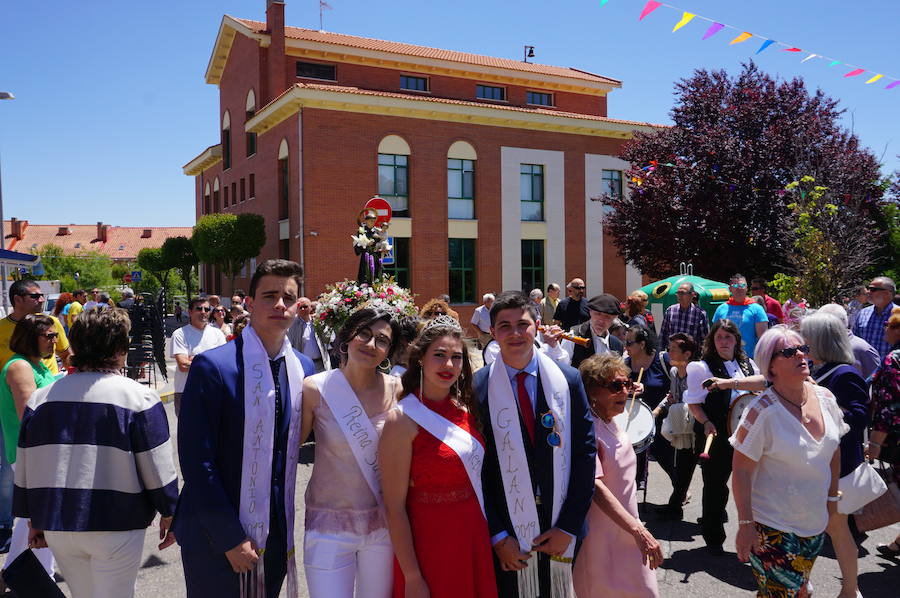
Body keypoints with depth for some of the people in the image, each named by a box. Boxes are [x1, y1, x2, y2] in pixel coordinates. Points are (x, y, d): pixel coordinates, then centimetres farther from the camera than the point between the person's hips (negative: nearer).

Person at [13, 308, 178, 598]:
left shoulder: (40, 398, 2)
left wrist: (35, 520, 19)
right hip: (116, 528, -5)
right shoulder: (138, 397, -12)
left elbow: (25, 470, 8)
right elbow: (158, 469, -10)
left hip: (57, 527, 5)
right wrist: (169, 515, 3)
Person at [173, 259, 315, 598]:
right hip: (217, 537, -5)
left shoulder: (303, 368, 2)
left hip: (277, 533, 5)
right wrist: (230, 537, -14)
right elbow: (197, 461, -15)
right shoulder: (212, 366, -15)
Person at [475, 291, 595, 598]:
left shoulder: (568, 380, -2)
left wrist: (568, 527, -5)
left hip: (562, 531, 2)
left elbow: (585, 454, -2)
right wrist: (498, 535, -8)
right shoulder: (477, 387, -8)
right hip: (505, 532, -2)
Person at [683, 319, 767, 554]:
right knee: (715, 486, 5)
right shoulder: (701, 367, -4)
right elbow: (693, 403, -5)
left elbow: (762, 381, -9)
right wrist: (706, 423, -21)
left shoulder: (747, 364, 12)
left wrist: (730, 382, -23)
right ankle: (713, 538, 21)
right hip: (716, 437, -4)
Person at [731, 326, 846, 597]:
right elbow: (741, 471, -18)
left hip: (815, 523, 6)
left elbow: (833, 449, 11)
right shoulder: (762, 412, -21)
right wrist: (745, 524, -17)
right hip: (773, 528, -6)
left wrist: (832, 496, 14)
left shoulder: (825, 397, -3)